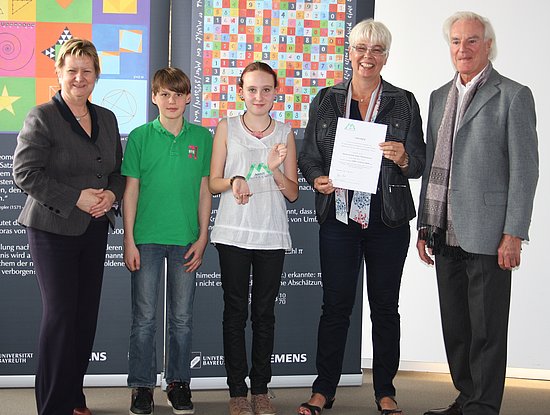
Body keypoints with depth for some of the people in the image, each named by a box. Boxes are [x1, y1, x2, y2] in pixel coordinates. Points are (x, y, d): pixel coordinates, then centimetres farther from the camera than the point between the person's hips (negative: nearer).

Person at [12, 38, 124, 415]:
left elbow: (119, 169, 18)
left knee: (87, 313, 8)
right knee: (60, 313, -6)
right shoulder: (42, 118, -8)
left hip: (95, 228, 6)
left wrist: (111, 194, -4)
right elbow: (25, 173, -14)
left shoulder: (107, 119, 12)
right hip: (53, 228, -6)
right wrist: (75, 197, -17)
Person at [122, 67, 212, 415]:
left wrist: (202, 237, 3)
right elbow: (131, 190, 1)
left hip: (186, 239, 1)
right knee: (144, 317, 3)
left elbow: (204, 190, 7)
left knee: (182, 317, 8)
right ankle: (142, 386, 13)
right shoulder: (140, 136, 1)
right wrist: (129, 240, -3)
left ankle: (179, 383, 21)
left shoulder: (202, 137, 5)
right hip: (147, 238, -1)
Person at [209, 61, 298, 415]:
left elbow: (293, 193, 7)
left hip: (272, 235, 1)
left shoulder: (285, 133, 7)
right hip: (234, 233, -1)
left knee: (265, 312, 6)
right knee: (236, 312, 3)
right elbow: (213, 183, 4)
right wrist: (233, 181, -17)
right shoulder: (227, 128, 4)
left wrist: (276, 170, -12)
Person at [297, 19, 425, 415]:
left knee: (385, 307, 7)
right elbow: (308, 156, 9)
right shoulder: (326, 100, 7)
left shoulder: (404, 102, 5)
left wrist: (403, 157, -19)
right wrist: (317, 179, -11)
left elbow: (419, 162, 3)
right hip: (339, 217, 0)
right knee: (335, 305, 4)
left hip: (388, 220, 0)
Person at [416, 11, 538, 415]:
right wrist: (424, 227, 14)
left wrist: (514, 235, -13)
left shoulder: (513, 95, -3)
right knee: (455, 327, 13)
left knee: (487, 329, 0)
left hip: (488, 234, -6)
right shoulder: (440, 97, 16)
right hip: (447, 234, 6)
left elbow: (524, 169, -8)